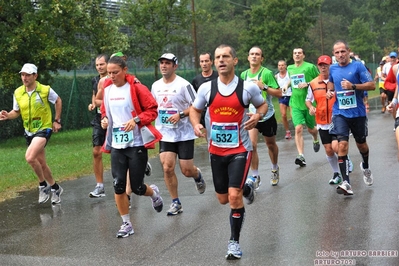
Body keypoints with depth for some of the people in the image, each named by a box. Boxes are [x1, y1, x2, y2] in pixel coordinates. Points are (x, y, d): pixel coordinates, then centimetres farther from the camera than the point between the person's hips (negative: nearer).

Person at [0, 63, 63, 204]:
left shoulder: (45, 90, -12)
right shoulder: (18, 93, -2)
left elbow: (58, 101, 5)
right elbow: (16, 111, 9)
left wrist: (57, 120, 4)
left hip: (44, 129, -6)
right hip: (29, 132, 6)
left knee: (30, 157, -25)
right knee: (41, 163, 13)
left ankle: (43, 185, -4)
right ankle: (55, 188, 34)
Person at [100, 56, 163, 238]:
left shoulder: (136, 88, -10)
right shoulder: (107, 89, 7)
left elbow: (152, 110, -9)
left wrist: (136, 120, -24)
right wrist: (104, 119, 1)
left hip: (136, 144, -5)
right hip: (117, 145, 5)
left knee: (137, 187, 1)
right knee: (118, 185, -2)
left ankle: (154, 193, 38)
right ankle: (126, 224, 13)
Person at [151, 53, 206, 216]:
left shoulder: (183, 84, -11)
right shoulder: (156, 86, 7)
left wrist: (180, 114, -21)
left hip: (184, 134, -4)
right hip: (165, 134, 4)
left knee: (187, 171, 0)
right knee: (167, 168, -7)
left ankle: (197, 175, 38)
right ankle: (175, 203, 7)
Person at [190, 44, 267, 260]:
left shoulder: (248, 87, -8)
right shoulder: (206, 88, -3)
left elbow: (263, 105, 9)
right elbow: (194, 110, 11)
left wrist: (257, 116, -13)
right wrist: (196, 124, -11)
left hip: (240, 149, -3)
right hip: (216, 151, 4)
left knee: (234, 196, -15)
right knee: (223, 199, 15)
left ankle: (234, 242, 5)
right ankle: (246, 188, 50)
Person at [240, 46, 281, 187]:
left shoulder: (267, 73, -12)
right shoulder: (244, 74, 2)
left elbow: (279, 93, -15)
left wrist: (264, 87, -25)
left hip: (267, 116, -2)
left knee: (271, 144, 16)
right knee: (251, 145, -13)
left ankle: (275, 170, 40)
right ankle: (255, 177, -3)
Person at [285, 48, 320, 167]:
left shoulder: (310, 67, -6)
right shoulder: (290, 68, 9)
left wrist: (307, 84, -18)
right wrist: (287, 86, 9)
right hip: (296, 104, 3)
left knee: (311, 129, 13)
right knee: (298, 129, -13)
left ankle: (316, 140, 50)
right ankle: (301, 156, -13)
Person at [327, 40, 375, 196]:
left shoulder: (358, 66, -8)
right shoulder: (333, 69, 5)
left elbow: (372, 85, -12)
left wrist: (353, 86, -25)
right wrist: (330, 91, 4)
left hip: (358, 112, -1)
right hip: (340, 113, 1)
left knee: (361, 143, 17)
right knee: (342, 145, -15)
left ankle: (365, 167, 50)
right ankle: (346, 183, -18)